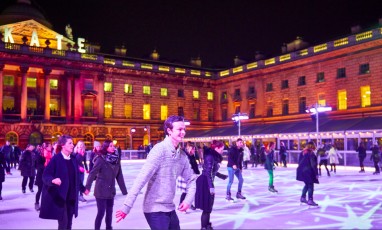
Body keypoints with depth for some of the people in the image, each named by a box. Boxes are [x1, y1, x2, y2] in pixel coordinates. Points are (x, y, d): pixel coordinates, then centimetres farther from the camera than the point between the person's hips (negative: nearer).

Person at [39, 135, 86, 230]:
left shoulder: (73, 159, 7)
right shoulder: (56, 158, -12)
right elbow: (45, 175, -14)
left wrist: (82, 188, 25)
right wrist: (53, 180, -35)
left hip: (71, 196, 6)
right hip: (59, 196, -6)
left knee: (69, 222, 11)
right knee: (63, 222, -5)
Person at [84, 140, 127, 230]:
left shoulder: (115, 159, 3)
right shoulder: (100, 159, -13)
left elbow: (119, 176, 6)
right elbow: (92, 174, -19)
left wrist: (124, 190, 7)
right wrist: (87, 187, -30)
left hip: (111, 191, 5)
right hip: (101, 190, -5)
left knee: (109, 212, 14)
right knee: (101, 212, -3)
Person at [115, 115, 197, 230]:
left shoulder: (182, 155, 4)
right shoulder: (160, 149, -18)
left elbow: (191, 179, 15)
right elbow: (142, 178, -24)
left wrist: (189, 199, -1)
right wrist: (127, 206, -27)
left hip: (170, 208, 7)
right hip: (155, 209, -7)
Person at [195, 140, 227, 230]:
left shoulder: (214, 156, 11)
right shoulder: (210, 156, -17)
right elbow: (208, 172, -23)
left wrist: (221, 176, 36)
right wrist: (211, 186, -27)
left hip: (207, 183, 10)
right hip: (205, 183, -10)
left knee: (209, 206, 19)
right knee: (207, 208, -3)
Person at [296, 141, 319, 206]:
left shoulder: (302, 153, 9)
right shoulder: (311, 154, -13)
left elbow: (299, 162, 14)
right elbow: (313, 165, -15)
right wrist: (316, 173, -11)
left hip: (302, 171, 8)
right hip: (308, 171, -8)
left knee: (307, 184, 21)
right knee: (310, 185, 2)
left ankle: (303, 197, 25)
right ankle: (310, 200, 2)